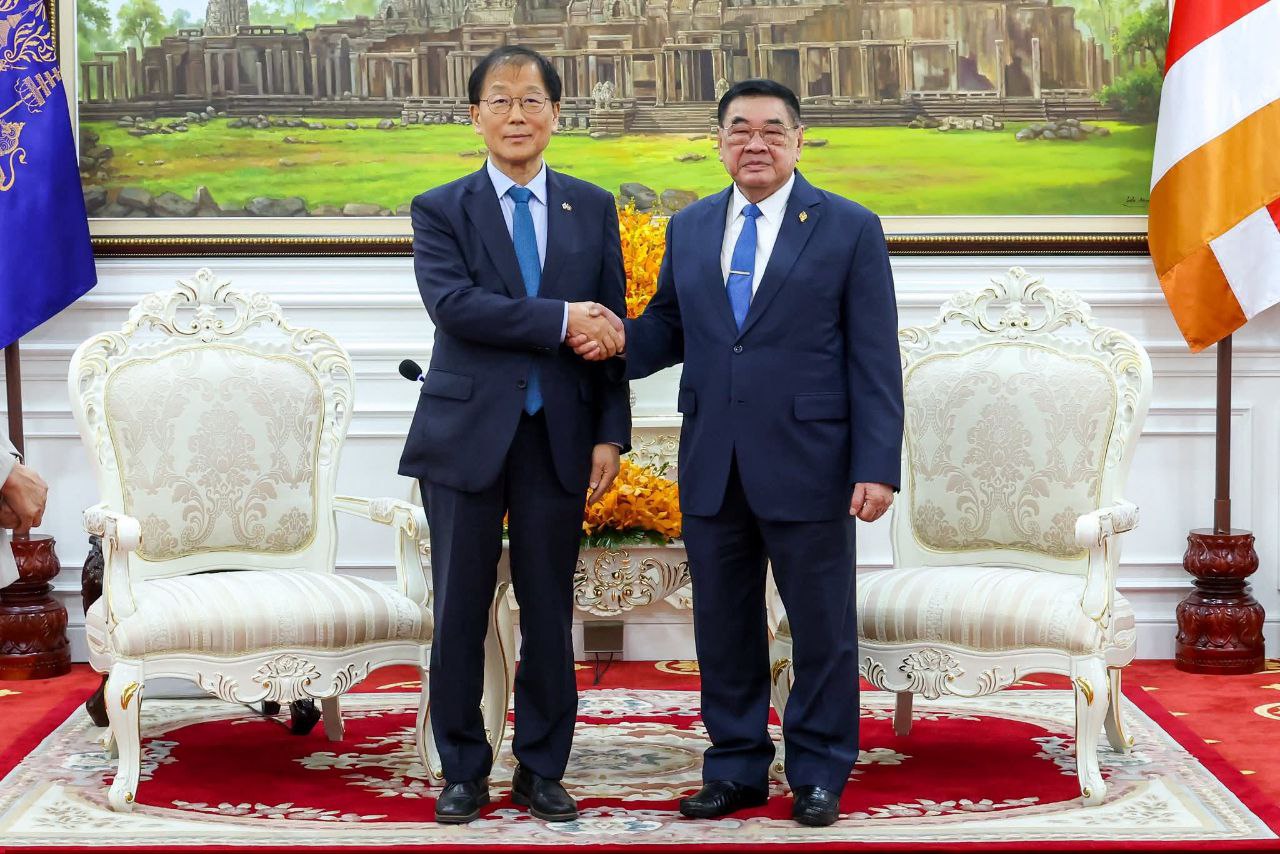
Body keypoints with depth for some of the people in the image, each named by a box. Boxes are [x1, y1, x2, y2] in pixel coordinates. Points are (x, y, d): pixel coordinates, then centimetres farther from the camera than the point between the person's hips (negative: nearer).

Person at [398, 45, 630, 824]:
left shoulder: (593, 208, 8)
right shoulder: (441, 210, 2)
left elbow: (610, 326, 6)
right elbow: (453, 304, -15)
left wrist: (611, 434, -1)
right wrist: (559, 319, -20)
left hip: (560, 437, 2)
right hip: (468, 434, -1)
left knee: (550, 614, 8)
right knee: (460, 615, 5)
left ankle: (542, 772, 20)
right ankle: (464, 771, 18)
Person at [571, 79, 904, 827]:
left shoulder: (850, 229, -1)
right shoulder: (690, 228, 11)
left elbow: (875, 358, -5)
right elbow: (669, 328, 14)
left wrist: (877, 466, -11)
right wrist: (615, 341, -9)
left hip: (805, 464, -4)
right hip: (712, 464, 4)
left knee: (821, 625, 6)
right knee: (724, 624, 11)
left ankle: (820, 774, 20)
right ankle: (737, 768, 24)